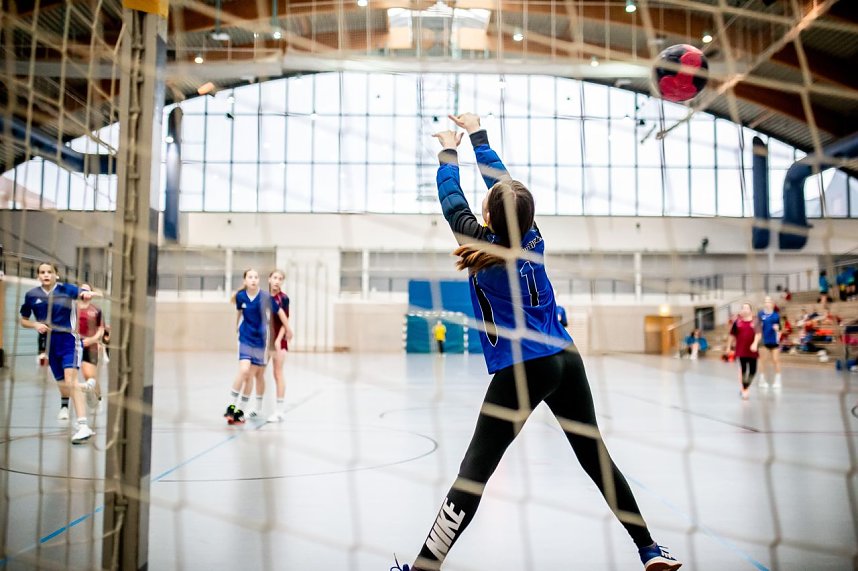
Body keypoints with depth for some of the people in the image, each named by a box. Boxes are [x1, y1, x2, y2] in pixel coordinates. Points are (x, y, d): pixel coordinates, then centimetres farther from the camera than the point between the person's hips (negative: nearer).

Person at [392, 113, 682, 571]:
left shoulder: (483, 245, -7)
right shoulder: (531, 238, 7)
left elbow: (451, 201, 8)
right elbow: (506, 185, 20)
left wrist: (448, 151, 24)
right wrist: (477, 134, 32)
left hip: (522, 369, -6)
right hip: (566, 360, 6)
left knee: (475, 470, -6)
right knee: (596, 456, 15)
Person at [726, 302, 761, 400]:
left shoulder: (755, 321, 1)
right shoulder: (737, 321, 4)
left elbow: (758, 333, -10)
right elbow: (732, 335, 11)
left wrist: (755, 343, -26)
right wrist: (729, 346, 12)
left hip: (752, 350, 1)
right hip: (741, 350, 0)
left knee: (753, 370, 4)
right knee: (743, 369, -6)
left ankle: (746, 387, 27)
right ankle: (744, 389, 2)